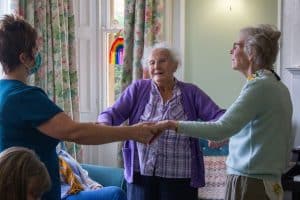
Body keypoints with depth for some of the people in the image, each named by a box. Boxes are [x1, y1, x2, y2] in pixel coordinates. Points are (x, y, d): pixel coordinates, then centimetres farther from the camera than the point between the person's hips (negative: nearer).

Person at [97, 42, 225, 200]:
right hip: (141, 175, 0)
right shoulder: (138, 89, 4)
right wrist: (102, 126, -25)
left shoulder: (191, 92, 4)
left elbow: (217, 116, -3)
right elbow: (112, 114, -2)